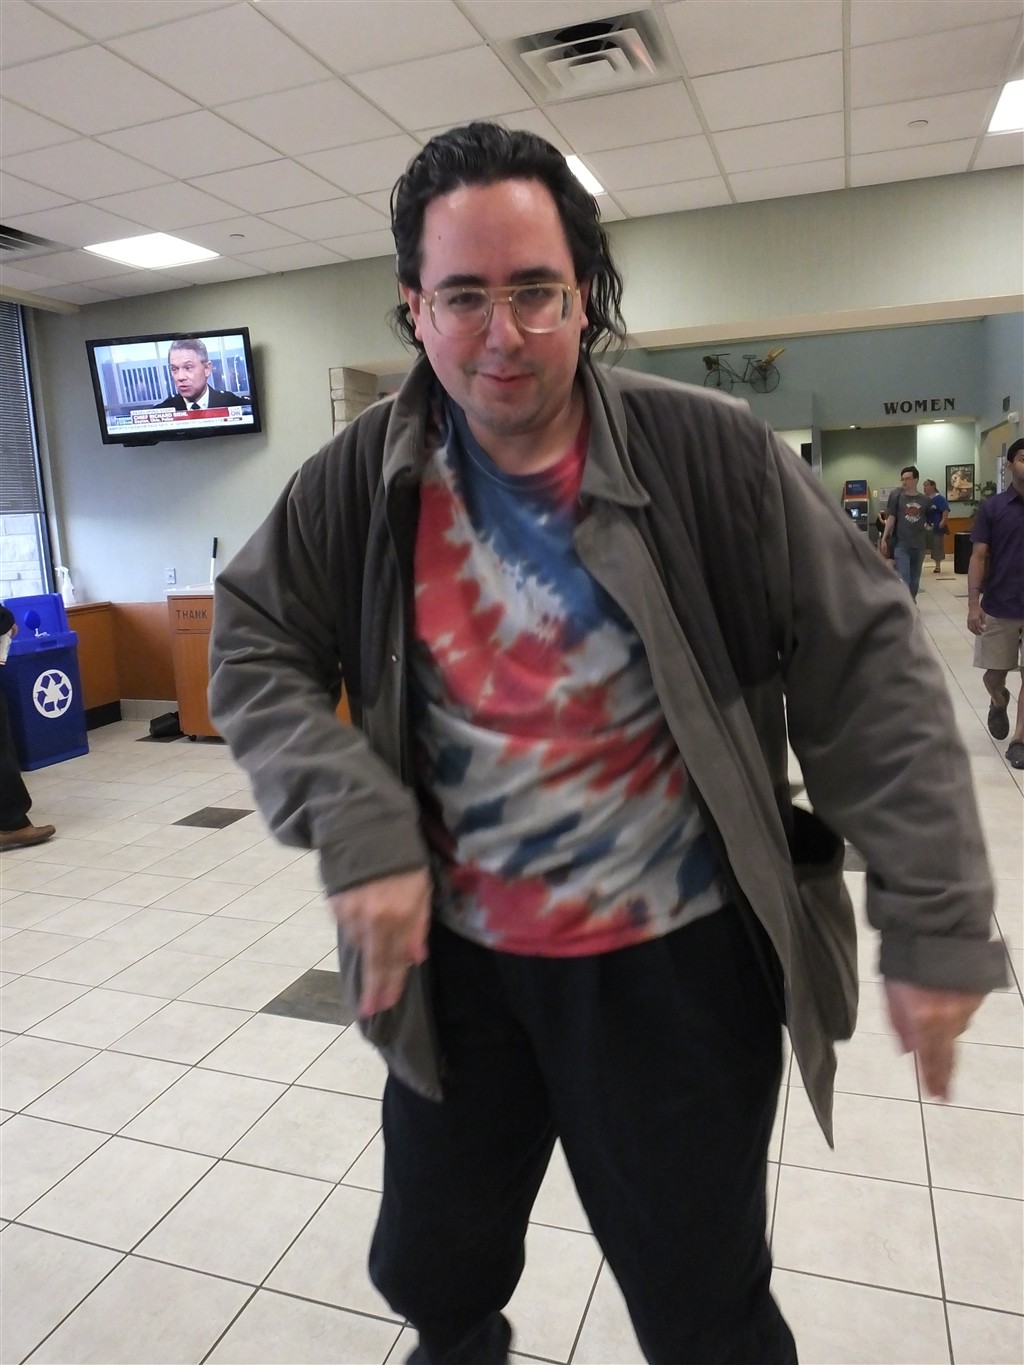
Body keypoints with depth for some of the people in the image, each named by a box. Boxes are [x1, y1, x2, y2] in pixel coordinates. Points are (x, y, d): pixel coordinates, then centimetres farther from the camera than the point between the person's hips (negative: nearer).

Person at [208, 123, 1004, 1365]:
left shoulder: (709, 455, -13)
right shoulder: (364, 480, -6)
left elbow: (867, 672, -10)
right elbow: (253, 650, -2)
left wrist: (932, 921, -11)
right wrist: (360, 826, -18)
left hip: (677, 962, -2)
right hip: (454, 963, 3)